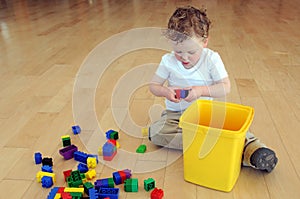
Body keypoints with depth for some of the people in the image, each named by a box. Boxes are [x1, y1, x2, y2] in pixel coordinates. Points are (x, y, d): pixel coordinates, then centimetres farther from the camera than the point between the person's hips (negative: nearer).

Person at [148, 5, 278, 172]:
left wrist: (201, 90, -28)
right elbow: (153, 85, 0)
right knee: (156, 132, -27)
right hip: (176, 114, 2)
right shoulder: (169, 61, -7)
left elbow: (226, 87, -12)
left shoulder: (211, 59, -10)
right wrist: (165, 91, -24)